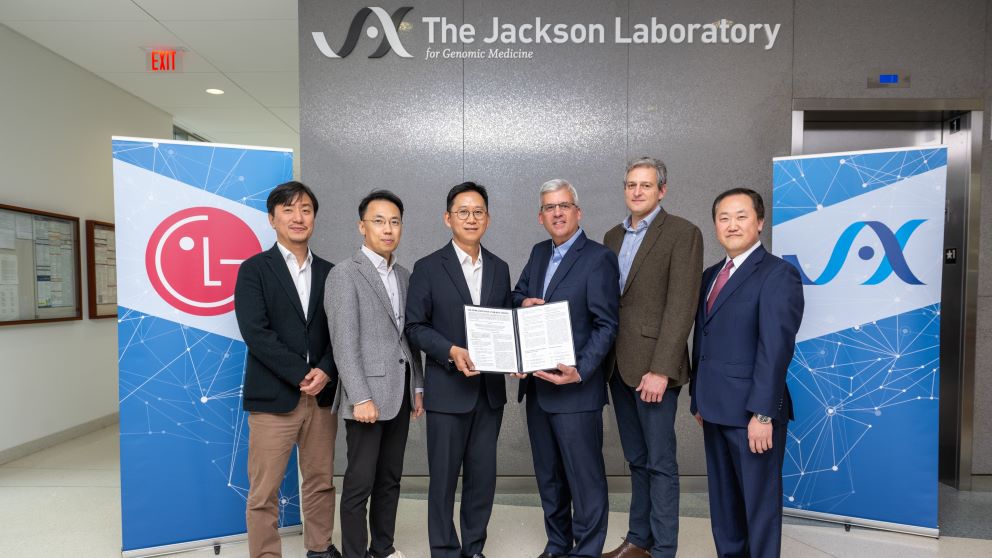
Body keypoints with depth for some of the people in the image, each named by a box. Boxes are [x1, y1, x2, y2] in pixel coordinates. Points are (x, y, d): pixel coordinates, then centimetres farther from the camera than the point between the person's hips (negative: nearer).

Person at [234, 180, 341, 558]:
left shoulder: (328, 272, 11)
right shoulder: (254, 269, -1)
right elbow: (255, 332, -11)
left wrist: (325, 371, -9)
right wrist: (301, 375, -14)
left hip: (322, 396, 4)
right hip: (273, 397, -4)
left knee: (321, 482, 14)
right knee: (264, 492, 3)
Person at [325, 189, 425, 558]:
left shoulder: (404, 276, 13)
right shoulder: (345, 273, -8)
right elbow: (344, 343, -14)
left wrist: (417, 387, 11)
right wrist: (361, 398, -18)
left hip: (400, 393, 7)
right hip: (368, 395, -6)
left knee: (390, 478, 15)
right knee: (360, 483, 3)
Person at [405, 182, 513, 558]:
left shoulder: (499, 268, 9)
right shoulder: (428, 268, -4)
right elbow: (415, 327, -6)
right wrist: (452, 351, -20)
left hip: (490, 388, 4)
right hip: (447, 389, -4)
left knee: (483, 475, 12)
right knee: (444, 476, 7)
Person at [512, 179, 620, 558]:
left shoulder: (598, 258, -10)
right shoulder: (538, 253, 12)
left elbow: (606, 325, -13)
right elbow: (517, 295, 21)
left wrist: (580, 371, -23)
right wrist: (523, 303, -3)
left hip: (575, 388, -7)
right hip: (537, 385, 7)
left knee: (585, 476, 3)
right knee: (548, 474, 18)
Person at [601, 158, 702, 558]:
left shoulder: (682, 233, -7)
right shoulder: (613, 236, 14)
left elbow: (681, 307, -14)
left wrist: (660, 370, -19)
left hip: (652, 365, -6)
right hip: (618, 365, 6)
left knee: (660, 461, 3)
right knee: (636, 460, 16)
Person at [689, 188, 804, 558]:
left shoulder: (778, 274, -11)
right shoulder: (711, 275, 13)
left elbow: (776, 349, -18)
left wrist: (763, 414, -21)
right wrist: (698, 398, 13)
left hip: (751, 412, -7)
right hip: (715, 409, 7)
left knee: (760, 500, 8)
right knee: (722, 497, 19)